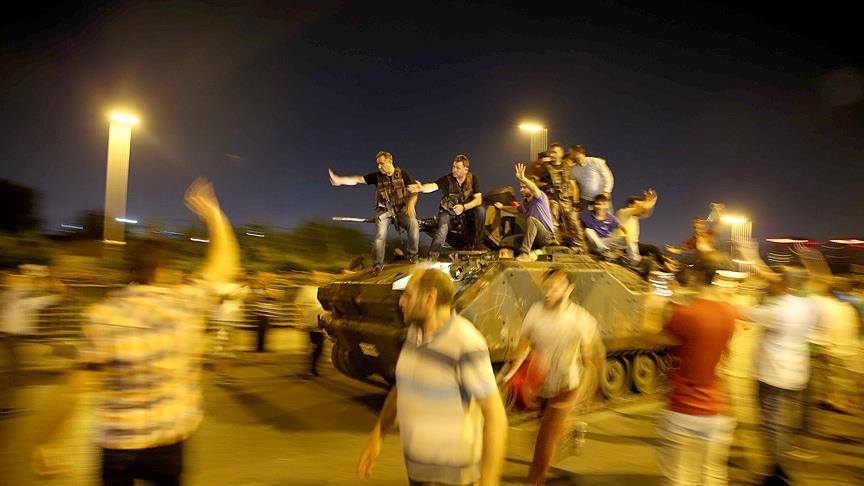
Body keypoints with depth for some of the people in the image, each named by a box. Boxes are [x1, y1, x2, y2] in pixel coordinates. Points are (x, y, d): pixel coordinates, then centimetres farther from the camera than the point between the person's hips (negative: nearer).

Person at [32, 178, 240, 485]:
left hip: (117, 441, 0)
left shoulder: (103, 314, -11)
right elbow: (226, 263, 2)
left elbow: (75, 387, -10)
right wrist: (213, 213, 11)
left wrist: (45, 439, 2)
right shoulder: (187, 302, -11)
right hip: (170, 439, 0)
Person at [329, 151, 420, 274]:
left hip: (402, 208, -1)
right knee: (380, 235, -15)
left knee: (413, 224, -27)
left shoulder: (402, 173, 1)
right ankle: (377, 264, 4)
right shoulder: (377, 176, 4)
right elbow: (358, 179, -5)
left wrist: (411, 204, -22)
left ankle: (413, 255, -6)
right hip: (384, 210, 1)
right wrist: (339, 180, -19)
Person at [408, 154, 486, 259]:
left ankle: (478, 245, -11)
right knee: (442, 230, -25)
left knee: (481, 210, -25)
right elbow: (433, 186, -39)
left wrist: (463, 207, -32)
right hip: (447, 210, -2)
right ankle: (431, 258, -18)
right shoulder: (447, 179, -21)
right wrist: (421, 188, -61)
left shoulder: (473, 178, -14)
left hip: (467, 207, 2)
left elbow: (478, 199, -17)